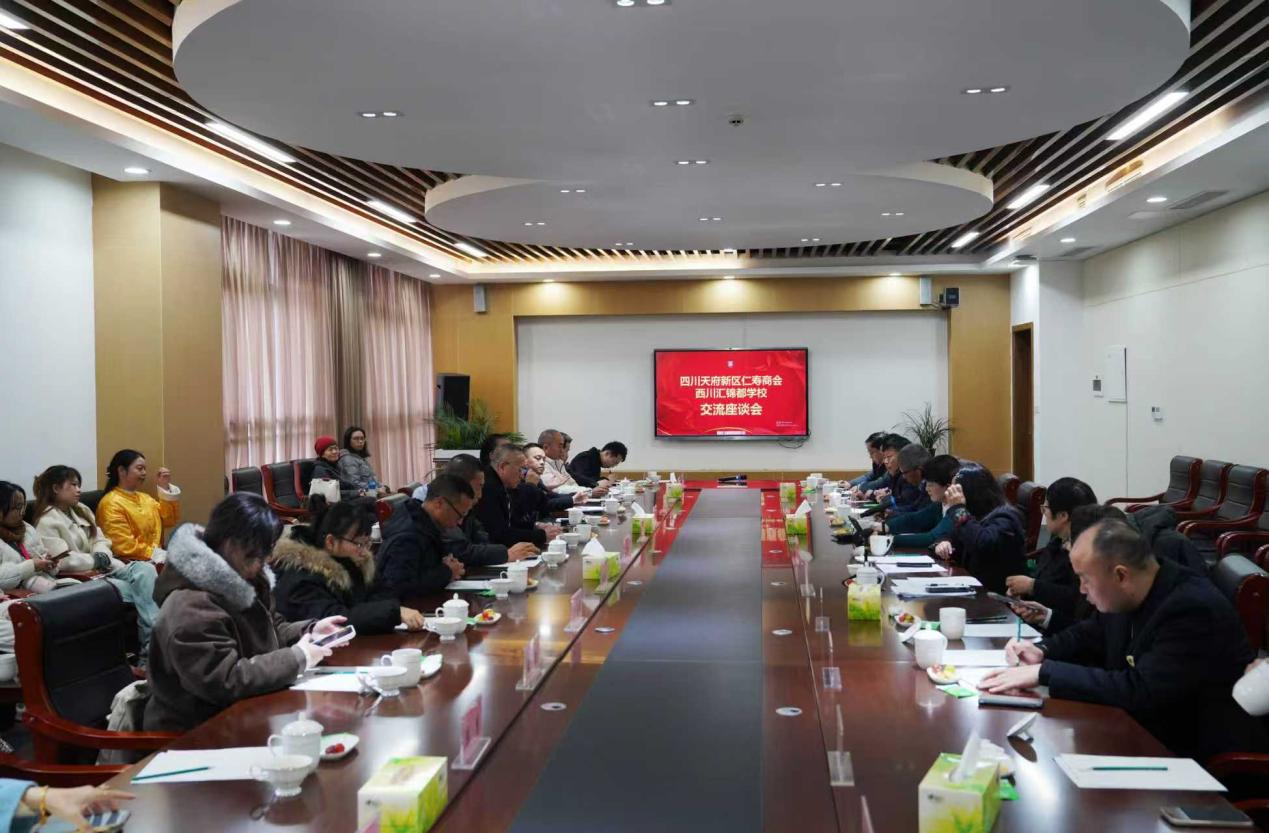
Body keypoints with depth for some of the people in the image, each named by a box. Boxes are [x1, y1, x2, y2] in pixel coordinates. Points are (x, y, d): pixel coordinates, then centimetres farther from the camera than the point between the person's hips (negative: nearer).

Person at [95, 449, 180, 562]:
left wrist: (165, 488, 8)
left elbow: (169, 521, 15)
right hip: (132, 563, -7)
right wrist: (158, 554, -16)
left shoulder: (144, 497, 19)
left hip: (154, 559, 7)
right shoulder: (111, 504, -7)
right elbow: (125, 547, -14)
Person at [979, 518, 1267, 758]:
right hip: (1148, 733, 8)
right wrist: (1042, 651, -2)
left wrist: (1044, 673, -31)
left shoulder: (1194, 610, -27)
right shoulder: (1124, 596, -2)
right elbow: (1090, 635, 18)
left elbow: (1139, 692, -34)